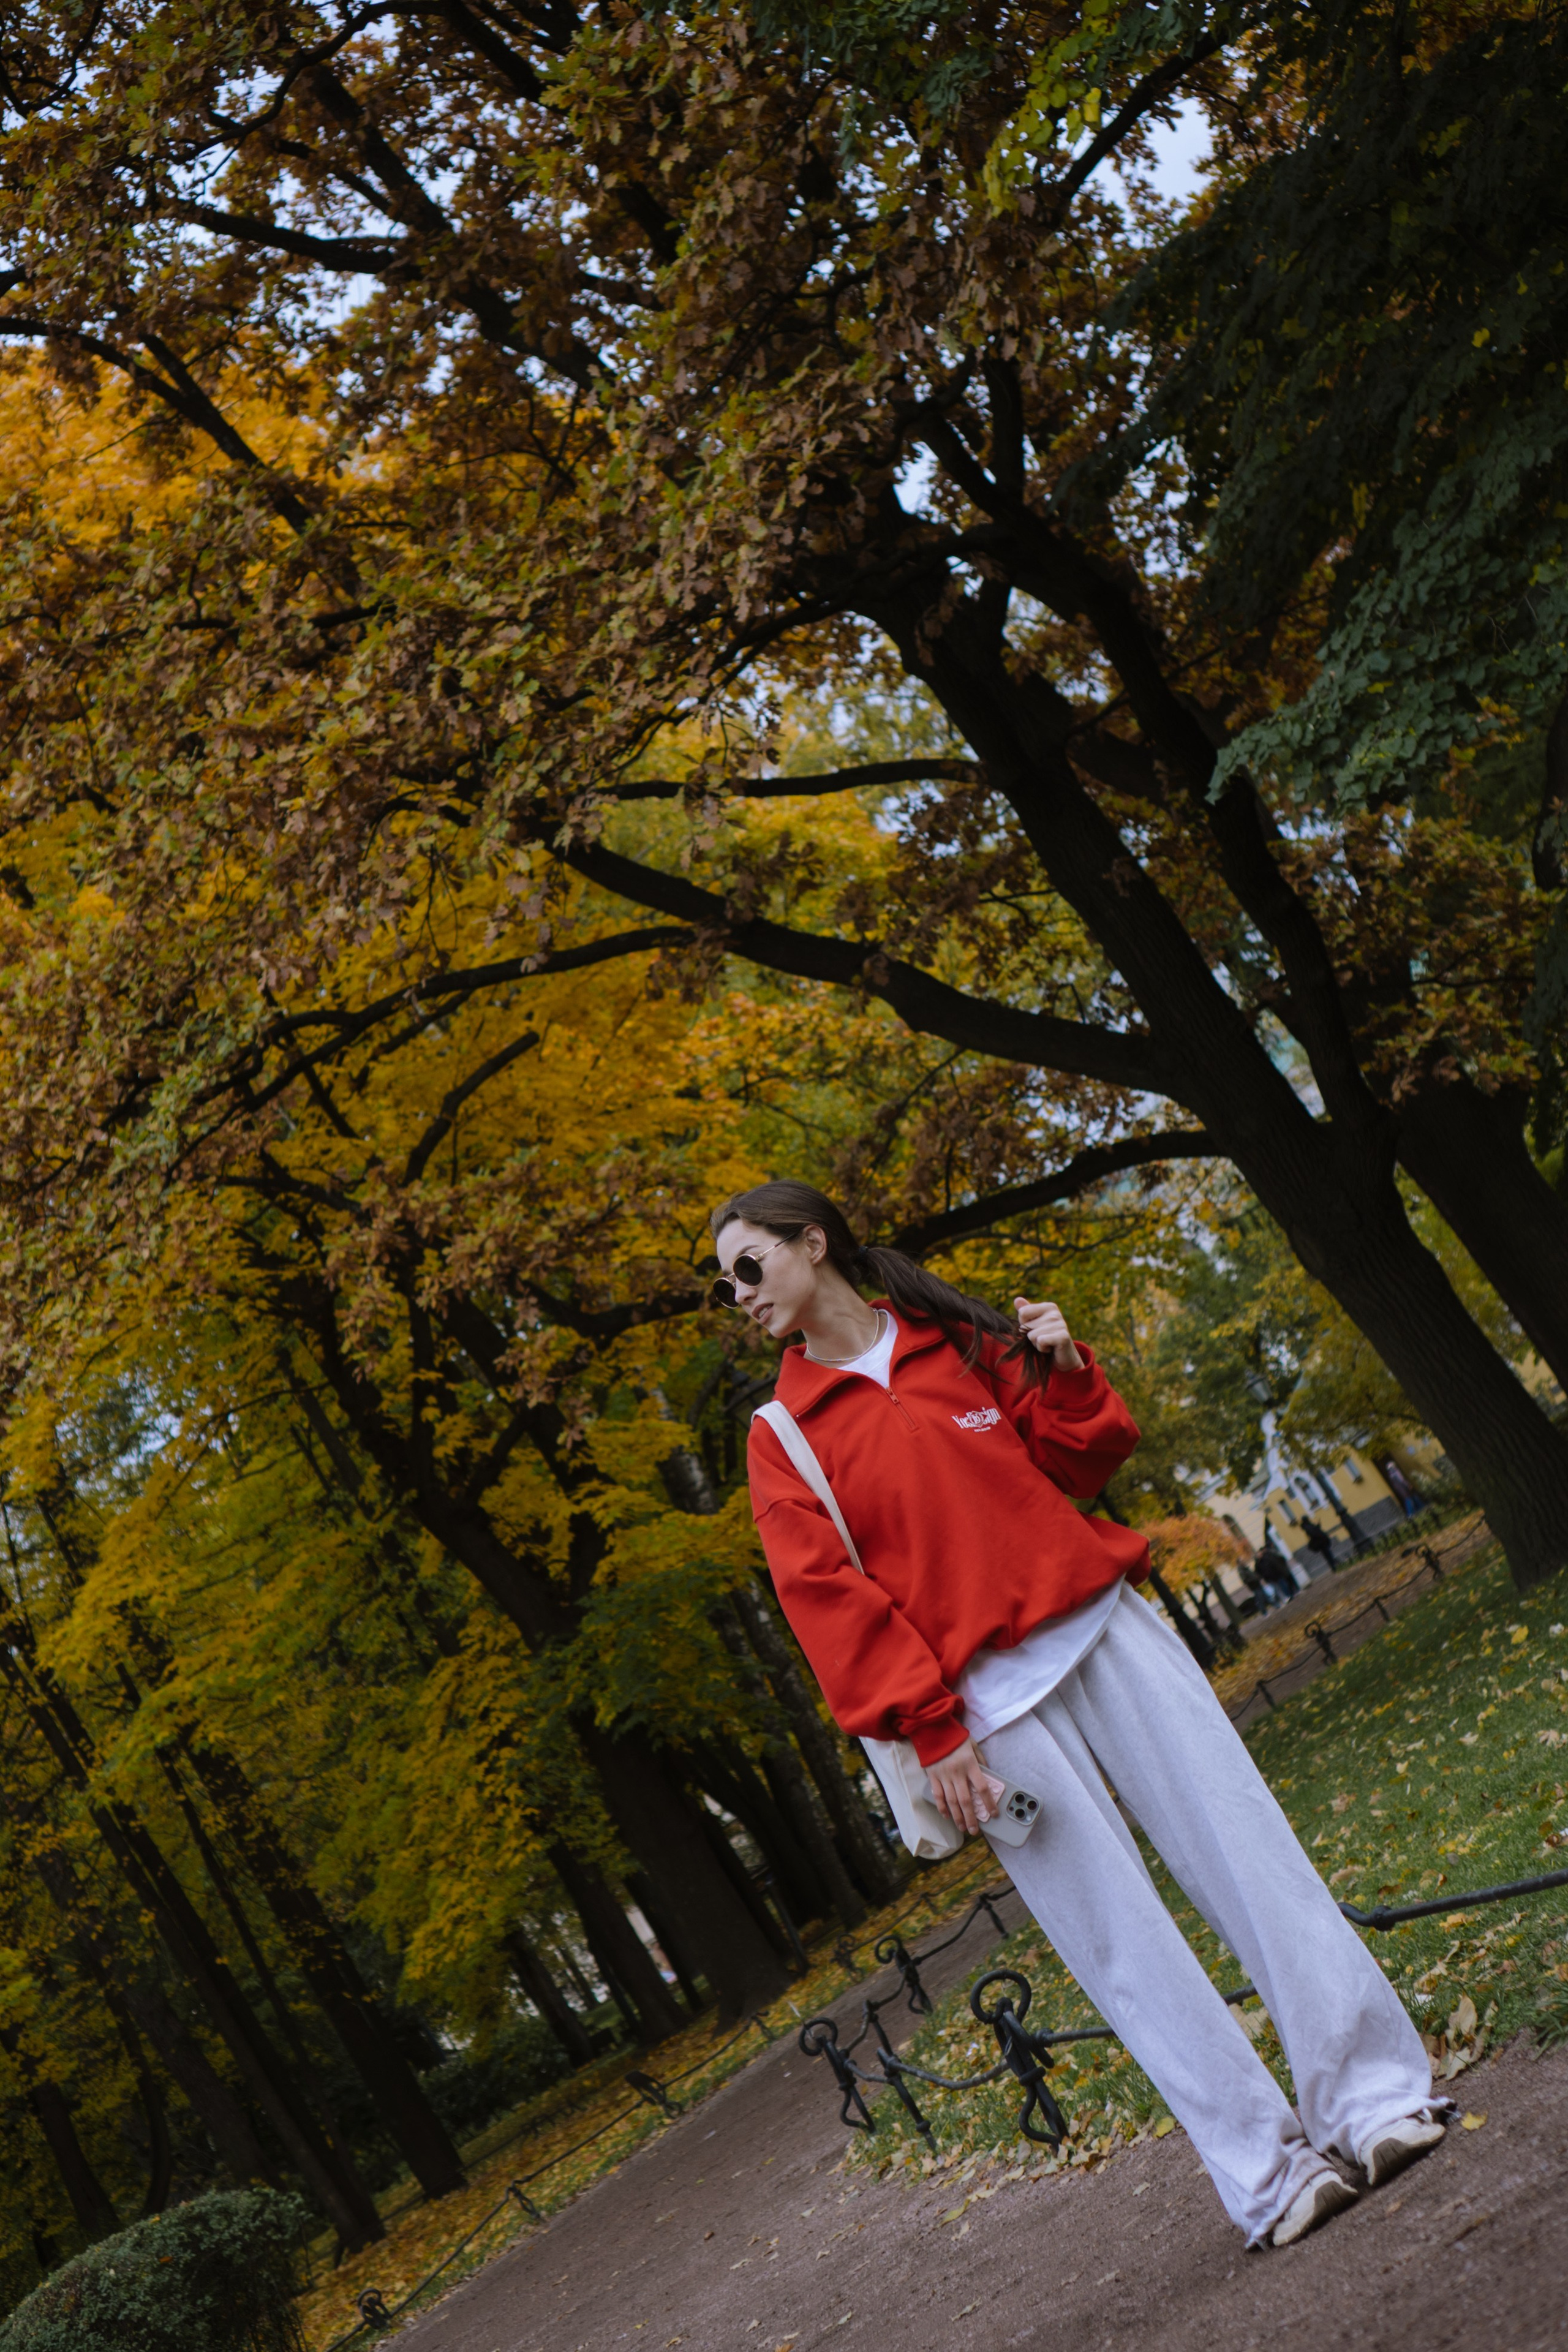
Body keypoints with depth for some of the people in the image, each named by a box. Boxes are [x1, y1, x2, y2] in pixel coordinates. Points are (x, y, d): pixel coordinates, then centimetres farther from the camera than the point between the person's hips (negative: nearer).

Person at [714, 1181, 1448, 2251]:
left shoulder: (954, 1336, 12)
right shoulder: (783, 1434, 5)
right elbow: (825, 1597, -3)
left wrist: (1062, 1373, -1)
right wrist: (928, 1729, -11)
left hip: (1099, 1624, 2)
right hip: (984, 1700, -2)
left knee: (1247, 1848, -3)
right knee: (1122, 1942, -4)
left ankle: (1375, 2094, 4)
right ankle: (1269, 2171, 3)